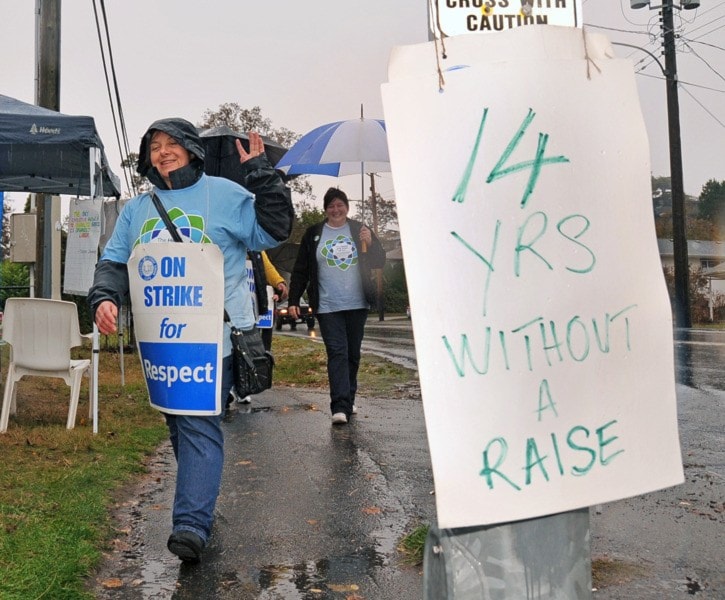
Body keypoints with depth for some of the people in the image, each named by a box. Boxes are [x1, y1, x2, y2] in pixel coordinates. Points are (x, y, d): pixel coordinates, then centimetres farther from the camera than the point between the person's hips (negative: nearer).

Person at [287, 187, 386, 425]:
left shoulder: (359, 230, 8)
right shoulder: (313, 234, 5)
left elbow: (379, 262, 7)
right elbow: (300, 270, 6)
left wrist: (370, 243, -12)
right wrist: (293, 300, -1)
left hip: (357, 304, 3)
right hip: (328, 306, -2)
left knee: (353, 354, 11)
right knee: (337, 354, -12)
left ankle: (348, 401, 24)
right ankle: (340, 407, -16)